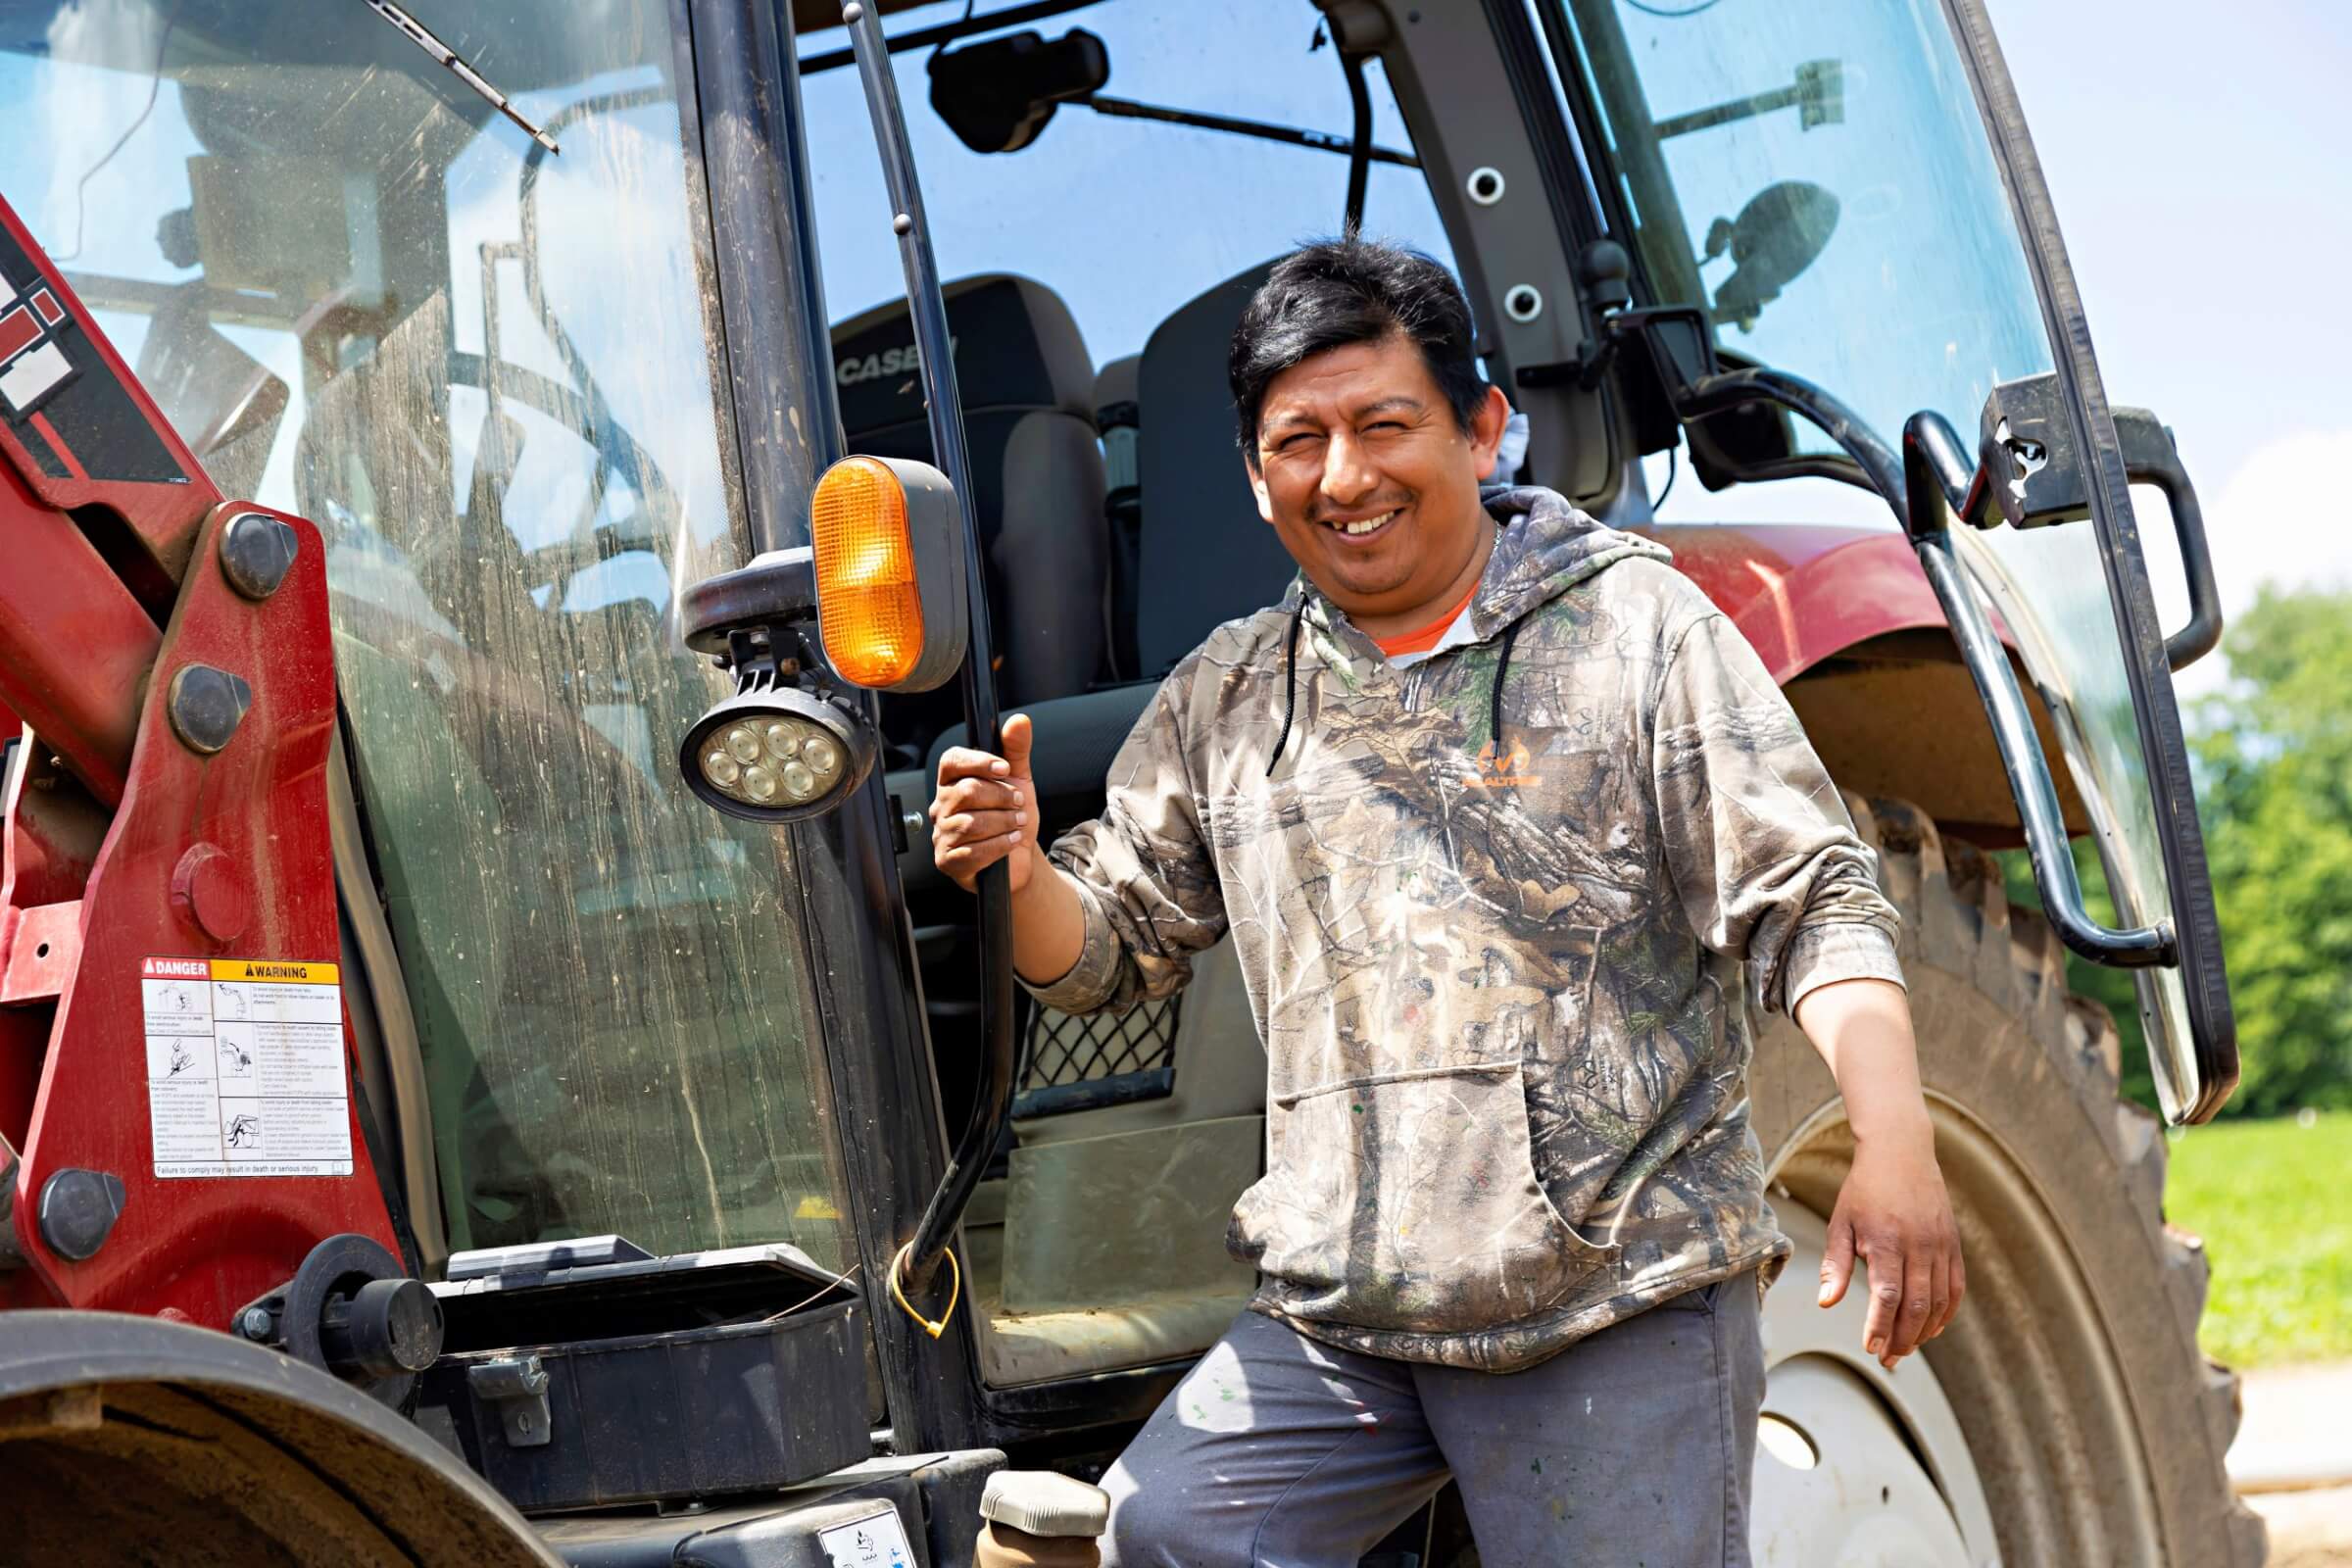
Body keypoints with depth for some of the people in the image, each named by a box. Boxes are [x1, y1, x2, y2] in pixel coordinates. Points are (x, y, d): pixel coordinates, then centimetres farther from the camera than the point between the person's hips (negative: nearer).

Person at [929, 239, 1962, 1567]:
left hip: (1625, 1299, -3)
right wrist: (1020, 875, -5)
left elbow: (1810, 902, -4)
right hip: (1334, 1318, 4)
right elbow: (1113, 950, 19)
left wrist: (1896, 1143, -18)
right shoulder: (1223, 700, 13)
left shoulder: (1635, 626, 1)